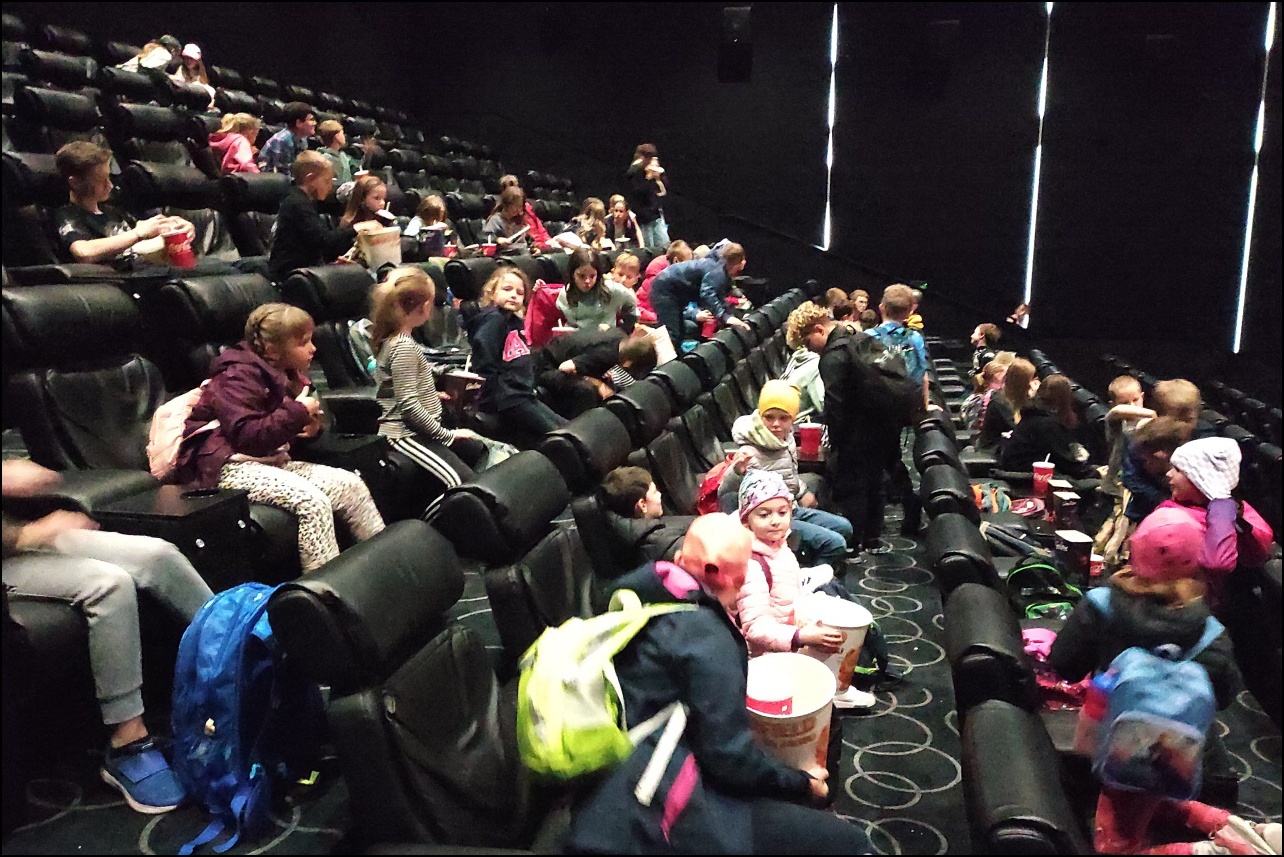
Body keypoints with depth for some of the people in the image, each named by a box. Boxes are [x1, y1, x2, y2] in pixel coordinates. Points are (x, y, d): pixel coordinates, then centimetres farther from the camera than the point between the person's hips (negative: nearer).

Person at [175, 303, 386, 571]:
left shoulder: (282, 374, 14)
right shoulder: (239, 377, -14)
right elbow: (246, 435, -28)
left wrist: (308, 427, 6)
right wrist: (298, 413, -22)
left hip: (269, 461, 9)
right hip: (227, 466, -9)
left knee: (350, 485, -4)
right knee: (312, 501, -31)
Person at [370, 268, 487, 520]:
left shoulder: (393, 339, 9)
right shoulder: (404, 347, -20)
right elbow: (409, 406, -24)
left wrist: (430, 395, 25)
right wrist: (446, 435, -16)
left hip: (419, 428, 11)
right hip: (405, 434, -11)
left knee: (480, 451, 20)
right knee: (462, 481, -25)